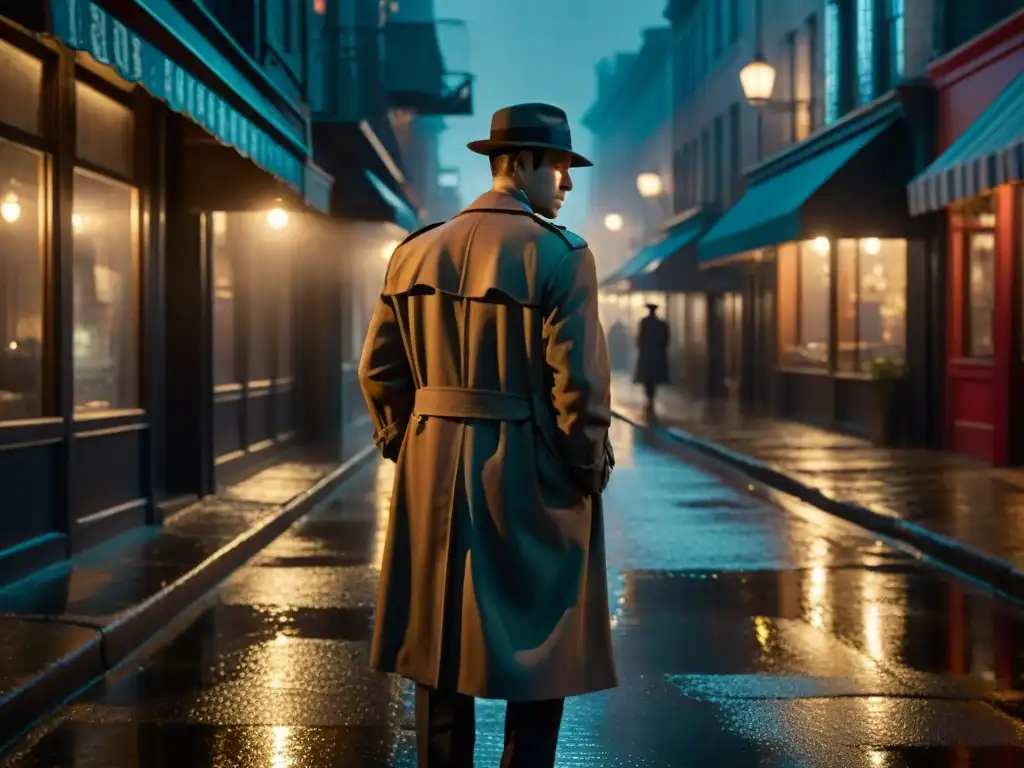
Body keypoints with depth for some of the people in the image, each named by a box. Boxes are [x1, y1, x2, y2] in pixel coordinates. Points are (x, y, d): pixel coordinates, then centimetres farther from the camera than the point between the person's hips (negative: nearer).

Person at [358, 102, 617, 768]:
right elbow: (580, 382, -15)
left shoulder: (417, 251, 7)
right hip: (533, 476, -5)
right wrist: (592, 468, -3)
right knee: (540, 654, 7)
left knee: (442, 648, 14)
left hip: (435, 475, 6)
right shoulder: (561, 255, -12)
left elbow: (379, 370, 8)